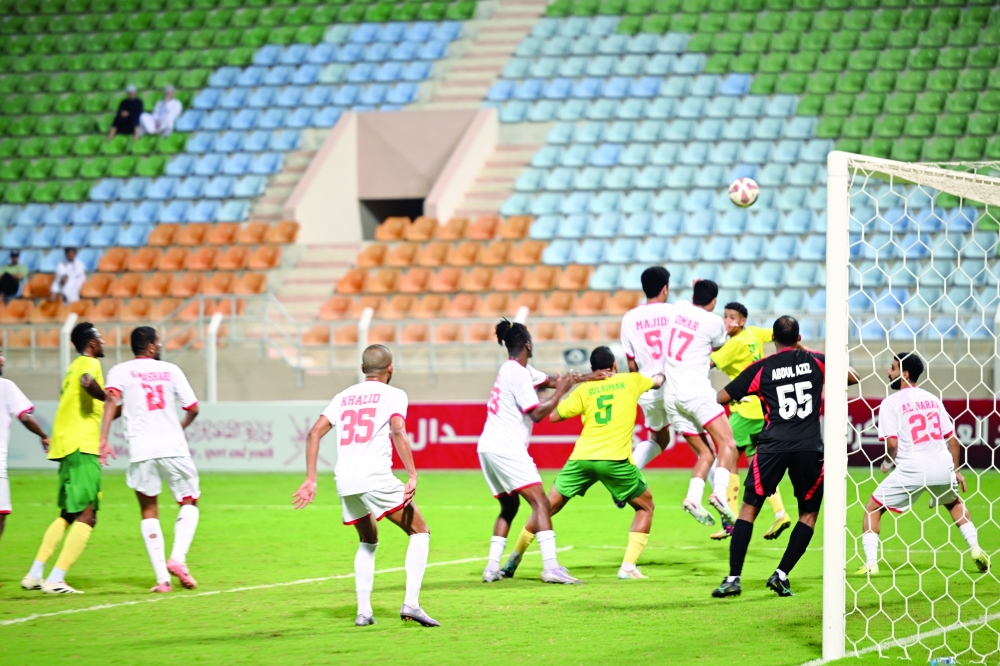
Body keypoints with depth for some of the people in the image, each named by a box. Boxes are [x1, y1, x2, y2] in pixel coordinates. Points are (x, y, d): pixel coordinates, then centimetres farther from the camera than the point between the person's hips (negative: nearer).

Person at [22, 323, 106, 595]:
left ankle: (35, 574, 15)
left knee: (67, 515, 18)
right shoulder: (89, 363, -4)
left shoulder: (75, 367, 24)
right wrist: (110, 400, -15)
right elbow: (87, 382, -28)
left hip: (66, 447, 10)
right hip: (82, 447, -10)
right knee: (86, 516, -12)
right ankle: (56, 579, -19)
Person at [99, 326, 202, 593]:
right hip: (173, 446, 0)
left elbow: (112, 399, -13)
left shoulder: (120, 371, 7)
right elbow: (192, 408, 11)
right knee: (189, 503, 15)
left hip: (141, 450, 0)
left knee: (149, 512, 11)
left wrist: (104, 439, -19)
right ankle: (177, 558, -7)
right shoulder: (170, 370, 10)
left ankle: (162, 577, 2)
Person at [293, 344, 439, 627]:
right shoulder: (393, 395, 6)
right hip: (375, 476, -5)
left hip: (344, 480, 5)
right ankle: (411, 602, -8)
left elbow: (314, 433, 13)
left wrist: (311, 479, 13)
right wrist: (412, 476, -16)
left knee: (368, 542, 25)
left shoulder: (343, 397, 21)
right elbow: (398, 433, -12)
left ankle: (363, 610, 13)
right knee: (420, 532, 7)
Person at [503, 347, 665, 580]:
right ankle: (628, 566, 3)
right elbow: (657, 381, 35)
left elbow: (554, 416, 9)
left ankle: (516, 556, 23)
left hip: (581, 458, 2)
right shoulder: (631, 381, 13)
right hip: (616, 459, -2)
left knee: (548, 506, 17)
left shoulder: (584, 389, 11)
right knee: (646, 507, 17)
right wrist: (661, 374, 59)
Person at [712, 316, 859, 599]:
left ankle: (733, 578, -3)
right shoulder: (815, 361, 10)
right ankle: (782, 574, 5)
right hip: (810, 447, 1)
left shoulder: (760, 368, 7)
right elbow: (853, 378, 23)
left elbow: (721, 398, 10)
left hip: (773, 445, -1)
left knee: (749, 508, 6)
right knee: (809, 513, 15)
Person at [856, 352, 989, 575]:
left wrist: (887, 463, 9)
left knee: (873, 510, 10)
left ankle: (871, 563, -3)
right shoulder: (933, 399, 14)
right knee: (955, 503, 34)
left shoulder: (891, 402, -1)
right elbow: (953, 439, 13)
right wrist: (956, 471, 23)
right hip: (942, 467, 5)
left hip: (911, 469, -5)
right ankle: (975, 549, 21)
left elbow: (892, 443, -10)